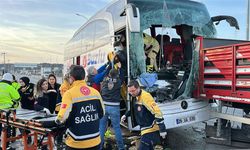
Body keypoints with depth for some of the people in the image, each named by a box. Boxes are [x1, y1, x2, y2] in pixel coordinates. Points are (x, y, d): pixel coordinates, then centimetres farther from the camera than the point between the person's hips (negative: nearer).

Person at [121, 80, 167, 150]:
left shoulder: (145, 96, -24)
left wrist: (162, 130, -24)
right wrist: (126, 115, 12)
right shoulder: (135, 97, 5)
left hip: (151, 130, -9)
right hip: (145, 129, 9)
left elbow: (157, 112, -26)